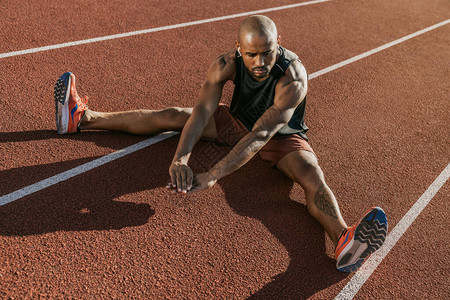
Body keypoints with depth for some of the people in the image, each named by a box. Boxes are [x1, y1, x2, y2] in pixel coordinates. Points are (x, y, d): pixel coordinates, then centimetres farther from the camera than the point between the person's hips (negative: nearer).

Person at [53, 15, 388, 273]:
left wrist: (210, 177, -49)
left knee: (313, 177, -33)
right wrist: (181, 157, -48)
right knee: (175, 115, -5)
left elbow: (261, 135, -43)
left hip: (282, 137, -2)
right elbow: (203, 111, -31)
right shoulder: (226, 63, -22)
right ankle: (82, 118, 1)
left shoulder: (293, 78, -35)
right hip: (238, 122, 3)